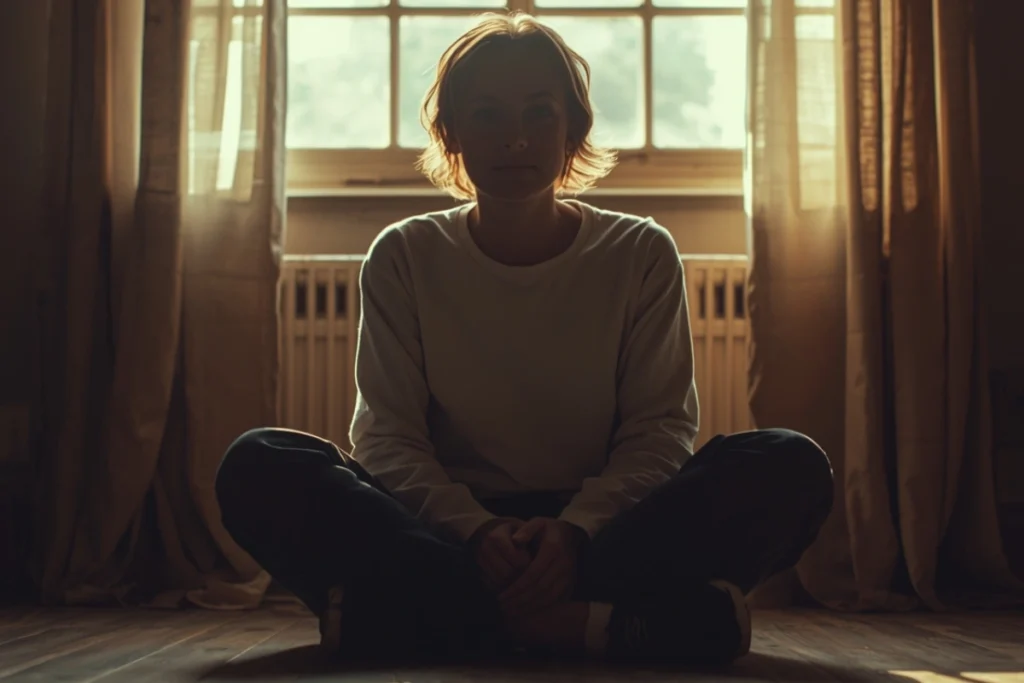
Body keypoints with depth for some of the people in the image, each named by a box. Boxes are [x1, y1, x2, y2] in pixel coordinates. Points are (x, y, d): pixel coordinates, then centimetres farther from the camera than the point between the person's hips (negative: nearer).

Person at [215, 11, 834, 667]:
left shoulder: (641, 255, 6)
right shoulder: (405, 258, 6)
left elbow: (662, 426, 0)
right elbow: (387, 435, -2)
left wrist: (575, 529, -21)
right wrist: (475, 530, -23)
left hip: (601, 527, 1)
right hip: (446, 529, 0)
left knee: (791, 466, -25)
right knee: (258, 466, -25)